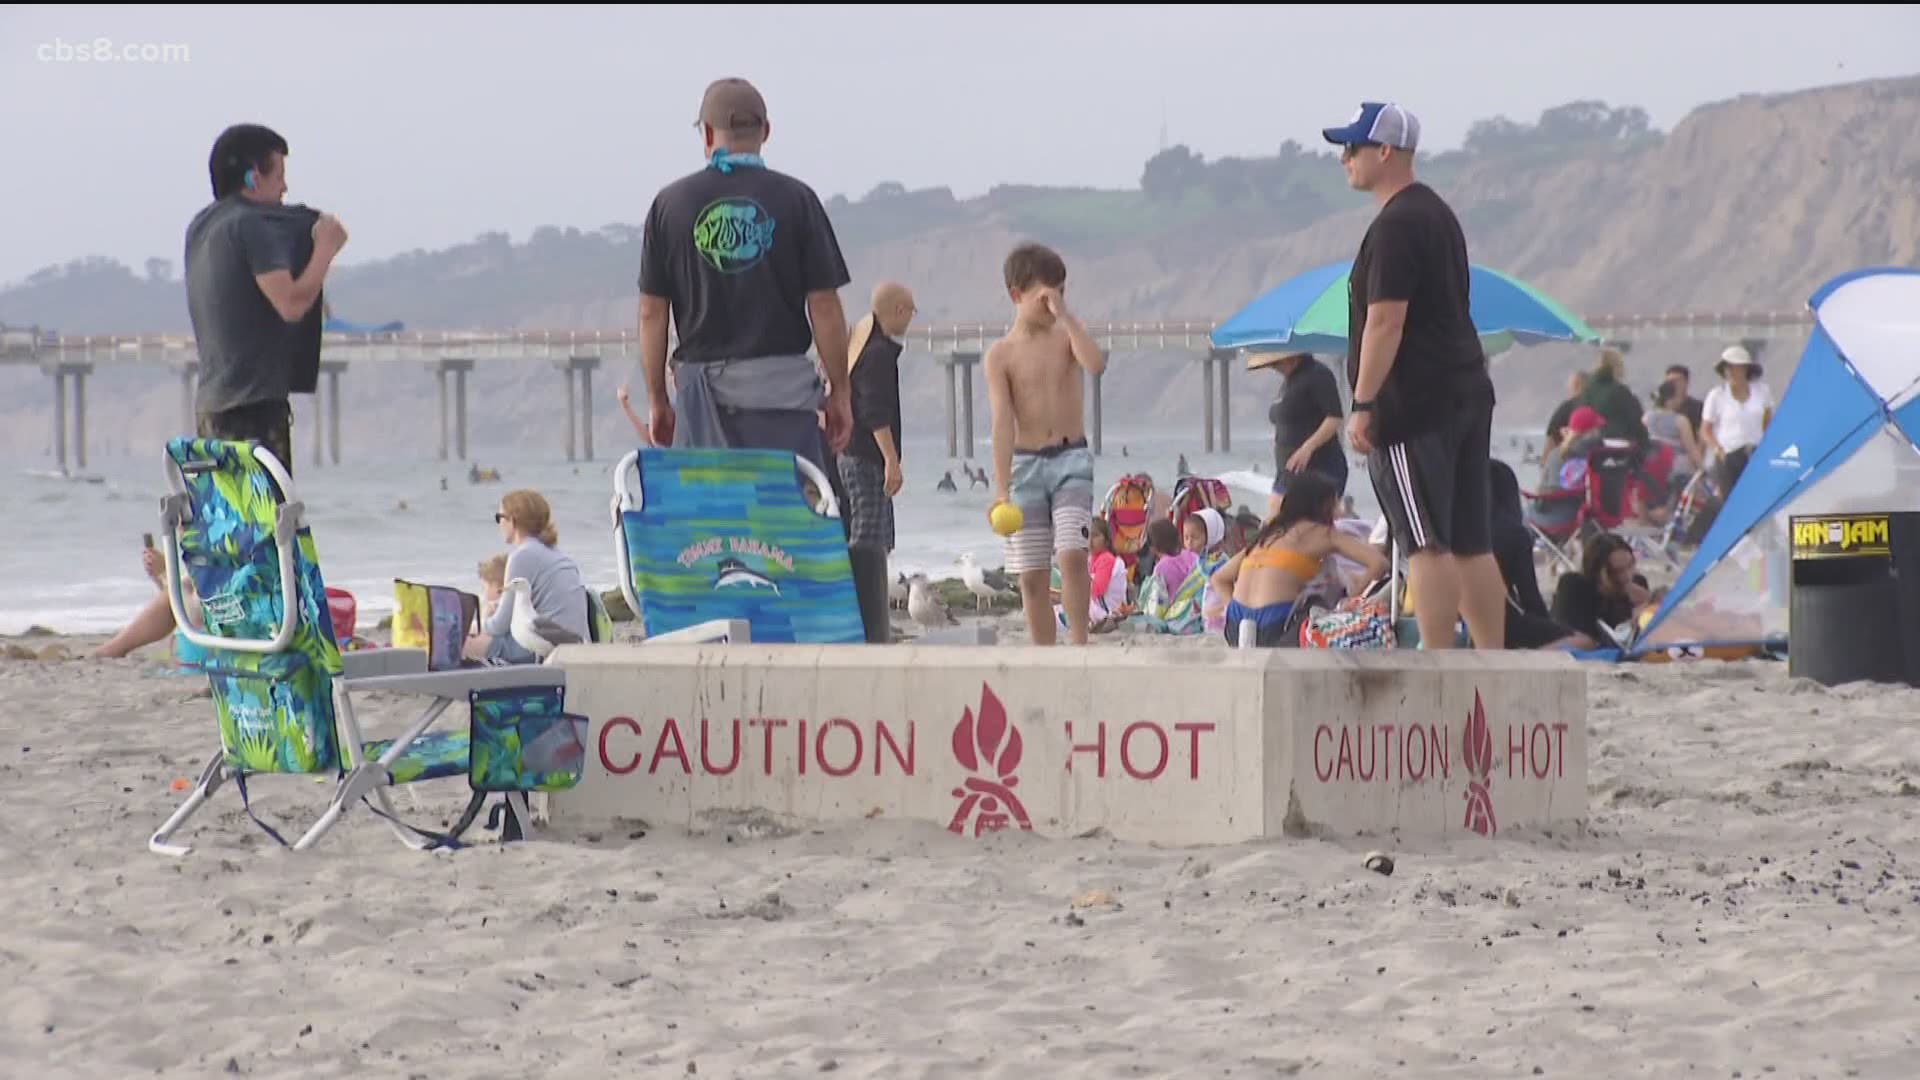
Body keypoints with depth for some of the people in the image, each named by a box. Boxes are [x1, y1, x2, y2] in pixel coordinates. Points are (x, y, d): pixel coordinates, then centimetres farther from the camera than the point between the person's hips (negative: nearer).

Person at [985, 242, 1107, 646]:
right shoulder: (1001, 354, -1)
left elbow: (1097, 364, -19)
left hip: (1071, 460, 0)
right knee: (1031, 575, 2)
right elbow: (1003, 422, -9)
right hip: (1025, 463, 0)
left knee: (1072, 554, -19)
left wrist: (1064, 315, -16)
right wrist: (1002, 489, -17)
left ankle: (1079, 644, -10)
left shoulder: (1066, 335, 4)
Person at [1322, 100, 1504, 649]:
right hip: (1467, 393, 10)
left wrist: (1363, 406, -19)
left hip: (1415, 403, -10)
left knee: (1427, 545, -9)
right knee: (1472, 543, 10)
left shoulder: (1396, 225, -14)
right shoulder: (1439, 213, 18)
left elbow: (1386, 320, -20)